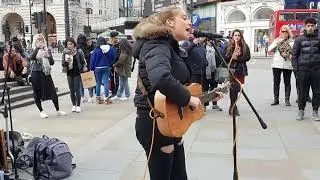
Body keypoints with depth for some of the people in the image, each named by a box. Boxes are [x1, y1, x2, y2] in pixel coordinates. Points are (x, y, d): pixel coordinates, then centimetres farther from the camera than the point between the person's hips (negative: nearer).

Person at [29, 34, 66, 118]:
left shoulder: (47, 50, 9)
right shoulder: (34, 51, 0)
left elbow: (52, 62, 6)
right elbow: (31, 58, -22)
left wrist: (48, 56, -12)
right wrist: (38, 47, -22)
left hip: (46, 73, 3)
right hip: (36, 73, -2)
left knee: (53, 92, 3)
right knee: (37, 93, 4)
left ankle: (58, 110, 15)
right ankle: (41, 111, 17)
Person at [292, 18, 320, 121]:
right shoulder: (299, 39, 4)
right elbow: (294, 55, 4)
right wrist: (296, 69, -3)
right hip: (303, 69, -1)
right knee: (302, 92, 3)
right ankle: (301, 111, 15)